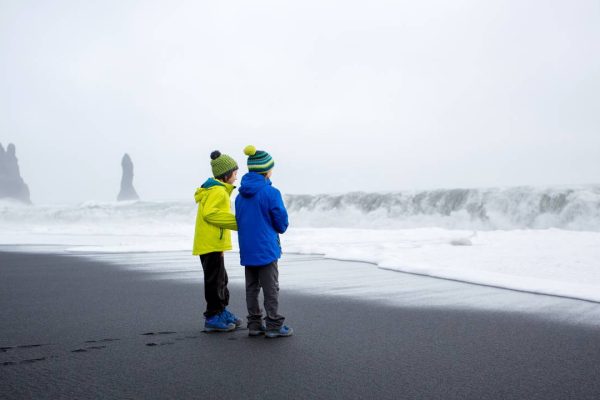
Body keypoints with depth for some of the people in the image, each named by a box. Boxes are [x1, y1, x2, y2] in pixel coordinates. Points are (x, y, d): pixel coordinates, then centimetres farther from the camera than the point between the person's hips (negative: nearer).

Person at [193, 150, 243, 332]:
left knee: (220, 279, 18)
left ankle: (221, 312, 29)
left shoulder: (218, 190, 18)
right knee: (215, 280, -4)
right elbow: (209, 214, -24)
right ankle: (213, 318, 3)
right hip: (211, 244, -11)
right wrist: (237, 222, -22)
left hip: (214, 243, 11)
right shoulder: (217, 191, -15)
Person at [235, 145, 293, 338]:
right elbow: (281, 221, -9)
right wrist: (279, 229, 13)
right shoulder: (271, 193, -15)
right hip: (266, 248, -6)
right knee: (270, 288, 2)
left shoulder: (241, 195, 5)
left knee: (252, 287, 12)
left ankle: (254, 324, 19)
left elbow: (239, 220, 13)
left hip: (247, 249, 6)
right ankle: (274, 325, 7)